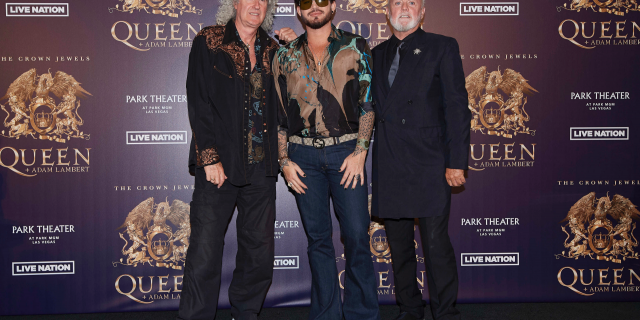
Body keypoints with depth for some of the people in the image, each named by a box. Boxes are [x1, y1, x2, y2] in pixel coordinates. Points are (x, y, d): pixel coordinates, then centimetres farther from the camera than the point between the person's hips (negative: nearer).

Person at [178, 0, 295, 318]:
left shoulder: (272, 49, 12)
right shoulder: (208, 42, 1)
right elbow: (198, 102, -5)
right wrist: (210, 157, -12)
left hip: (261, 166, 4)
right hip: (219, 163, -4)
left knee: (259, 251, 10)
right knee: (205, 250, -3)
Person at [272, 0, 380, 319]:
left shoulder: (355, 47, 5)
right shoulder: (285, 56, 11)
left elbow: (368, 102, 1)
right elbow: (278, 112, 11)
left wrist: (360, 152, -7)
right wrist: (284, 161, 3)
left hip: (345, 151, -2)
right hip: (303, 155, 2)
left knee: (357, 236, -4)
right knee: (318, 239, 7)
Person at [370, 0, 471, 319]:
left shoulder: (442, 47, 3)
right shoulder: (377, 54, 17)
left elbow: (457, 107, -3)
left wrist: (456, 161, -10)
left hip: (428, 162, -4)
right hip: (388, 166, 4)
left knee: (436, 243, -4)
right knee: (398, 244, 11)